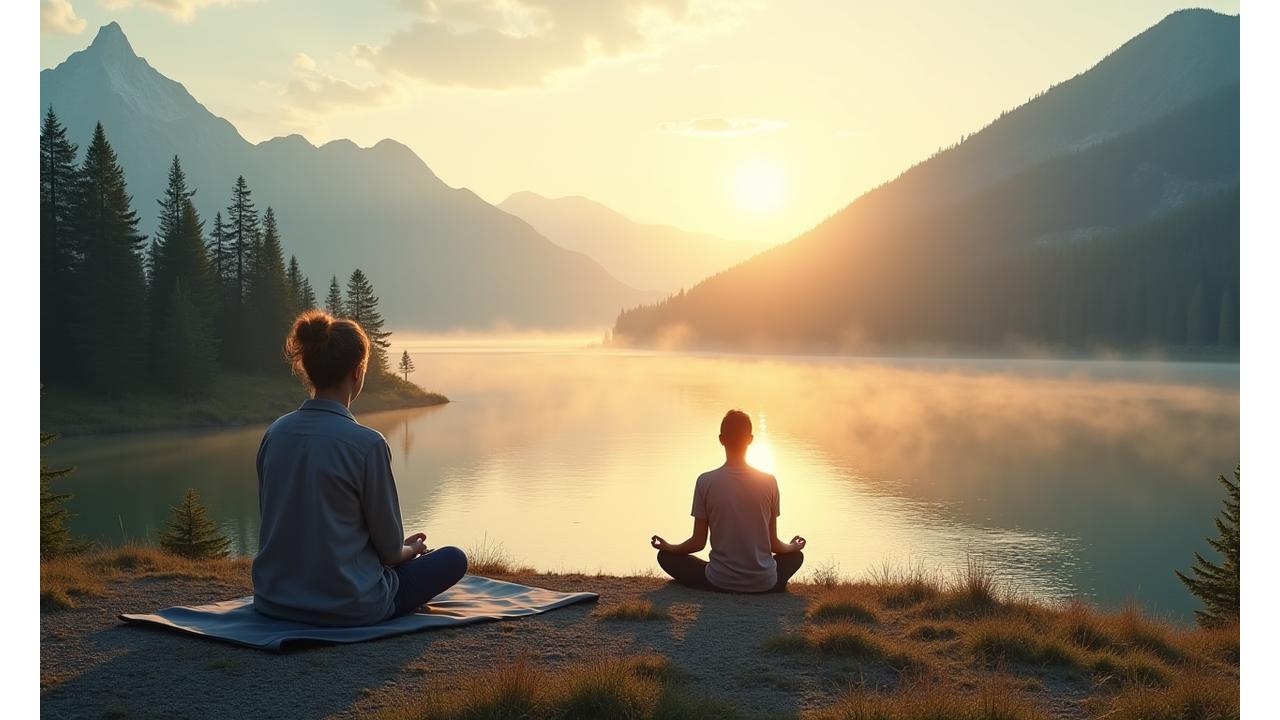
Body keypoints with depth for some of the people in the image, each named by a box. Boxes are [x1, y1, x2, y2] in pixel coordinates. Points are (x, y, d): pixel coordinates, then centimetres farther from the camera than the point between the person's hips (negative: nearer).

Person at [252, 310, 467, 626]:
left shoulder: (274, 433, -2)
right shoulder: (367, 443, -20)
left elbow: (276, 520, 10)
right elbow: (389, 546, -11)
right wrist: (409, 550, 14)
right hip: (348, 607, -7)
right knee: (453, 559, 15)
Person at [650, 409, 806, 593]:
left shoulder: (706, 482, -9)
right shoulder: (769, 481, -5)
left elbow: (698, 543, -2)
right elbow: (774, 544, 3)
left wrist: (668, 547, 19)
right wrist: (793, 547, 27)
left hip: (720, 582, -2)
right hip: (764, 584, 2)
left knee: (667, 556, 21)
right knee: (795, 556, 33)